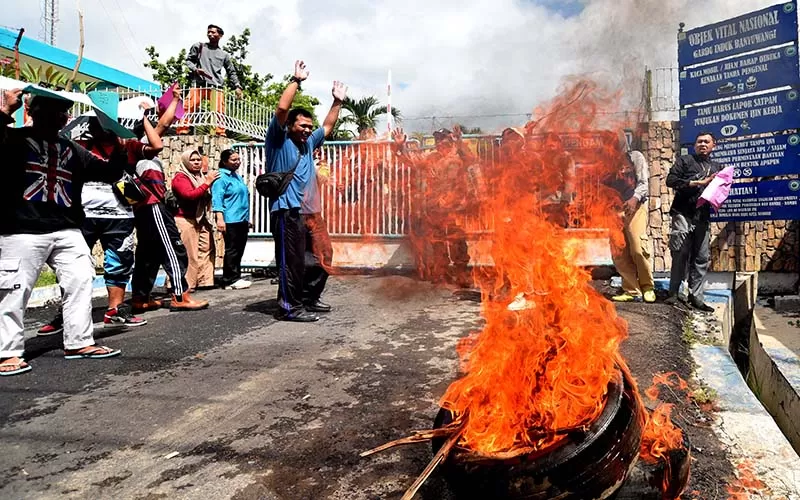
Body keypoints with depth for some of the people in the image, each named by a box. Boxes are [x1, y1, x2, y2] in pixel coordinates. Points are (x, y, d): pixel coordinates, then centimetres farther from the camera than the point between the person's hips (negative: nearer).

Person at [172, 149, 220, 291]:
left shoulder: (201, 176, 20)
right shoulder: (180, 177, -5)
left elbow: (207, 196, 33)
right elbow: (190, 195, -22)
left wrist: (213, 183, 15)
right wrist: (207, 182, -19)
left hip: (202, 219, 8)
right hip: (186, 220, -8)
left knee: (207, 249, 5)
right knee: (187, 253, -10)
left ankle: (205, 281, 11)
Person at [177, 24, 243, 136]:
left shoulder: (224, 55, 21)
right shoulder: (199, 46, 19)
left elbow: (231, 72, 22)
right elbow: (188, 60, 19)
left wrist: (237, 86, 8)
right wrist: (195, 69, -3)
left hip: (216, 86, 1)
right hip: (198, 84, -1)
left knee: (219, 111, -14)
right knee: (189, 107, -14)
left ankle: (220, 134, -12)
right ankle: (182, 131, -16)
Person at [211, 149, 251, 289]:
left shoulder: (238, 176, 19)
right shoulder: (221, 177, -7)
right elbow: (217, 199, -15)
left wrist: (247, 218, 25)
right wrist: (220, 219, -24)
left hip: (242, 220, 8)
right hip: (230, 220, -8)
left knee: (239, 250, 10)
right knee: (232, 250, -4)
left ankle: (236, 277, 18)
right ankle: (231, 280, 2)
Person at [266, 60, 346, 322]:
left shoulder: (308, 143, 19)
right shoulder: (279, 140, -2)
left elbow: (328, 126, 32)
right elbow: (282, 108, -15)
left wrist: (337, 101, 28)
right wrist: (296, 80, -9)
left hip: (309, 210, 9)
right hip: (287, 210, -9)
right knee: (291, 260, -8)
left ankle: (305, 300, 26)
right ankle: (288, 307, -2)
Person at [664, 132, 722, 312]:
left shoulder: (717, 167, 21)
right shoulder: (685, 160, 8)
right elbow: (671, 180, -6)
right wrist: (697, 183, -10)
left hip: (703, 217, 4)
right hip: (683, 214, -4)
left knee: (702, 258, 2)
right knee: (681, 255, -8)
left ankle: (695, 297, 8)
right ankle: (673, 293, 0)